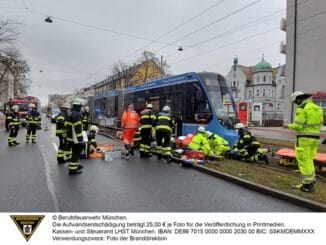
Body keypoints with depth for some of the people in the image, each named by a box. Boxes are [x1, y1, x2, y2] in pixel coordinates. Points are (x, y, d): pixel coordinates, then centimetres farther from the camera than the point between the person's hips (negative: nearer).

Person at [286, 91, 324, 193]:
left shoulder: (302, 109, -13)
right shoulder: (317, 108, 13)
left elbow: (297, 126, -18)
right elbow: (319, 125, 16)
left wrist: (289, 125, 1)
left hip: (304, 138, -8)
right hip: (315, 138, 8)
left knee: (303, 161, -1)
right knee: (309, 160, 16)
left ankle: (307, 185, 3)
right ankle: (310, 183, 20)